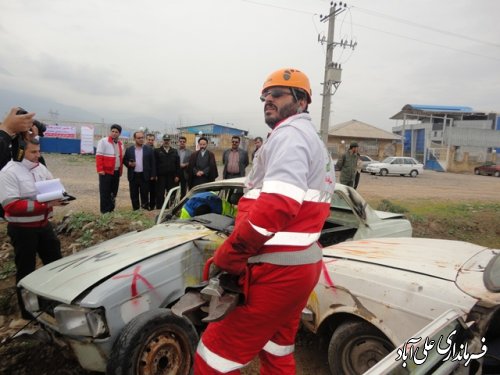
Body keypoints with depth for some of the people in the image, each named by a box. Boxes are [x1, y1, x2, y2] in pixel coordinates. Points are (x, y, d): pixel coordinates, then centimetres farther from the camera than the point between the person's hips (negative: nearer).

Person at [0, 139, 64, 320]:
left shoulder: (41, 168, 4)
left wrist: (57, 197, -7)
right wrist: (45, 204, -29)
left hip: (44, 224, 7)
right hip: (22, 229, -7)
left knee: (55, 261, 16)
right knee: (26, 270, 7)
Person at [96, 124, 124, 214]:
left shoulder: (120, 144, 13)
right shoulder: (103, 141, -6)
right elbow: (99, 156, -11)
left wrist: (121, 170, 14)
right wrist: (100, 169, -18)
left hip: (116, 172, 6)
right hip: (106, 171, -6)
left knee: (114, 192, 11)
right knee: (105, 192, -2)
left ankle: (111, 209, 21)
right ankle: (105, 210, 5)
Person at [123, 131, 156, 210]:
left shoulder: (149, 150, 4)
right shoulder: (129, 150, 8)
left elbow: (152, 163, 2)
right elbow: (124, 161, 11)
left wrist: (153, 175, -4)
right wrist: (129, 163, -11)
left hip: (144, 176, -2)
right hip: (133, 176, 2)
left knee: (144, 194, 3)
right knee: (134, 195, 8)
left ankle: (145, 210, 12)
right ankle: (135, 210, 18)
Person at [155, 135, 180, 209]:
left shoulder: (174, 151, 10)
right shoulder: (157, 151, 4)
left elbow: (177, 164, 5)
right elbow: (155, 164, 0)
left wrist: (177, 175, -2)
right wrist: (155, 175, -8)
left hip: (172, 177, 2)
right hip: (161, 176, -2)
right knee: (160, 194, 0)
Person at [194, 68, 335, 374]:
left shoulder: (290, 133, -11)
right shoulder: (315, 142, 22)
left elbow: (276, 206, -27)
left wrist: (228, 255, -17)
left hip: (277, 270, -10)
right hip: (304, 263, 11)